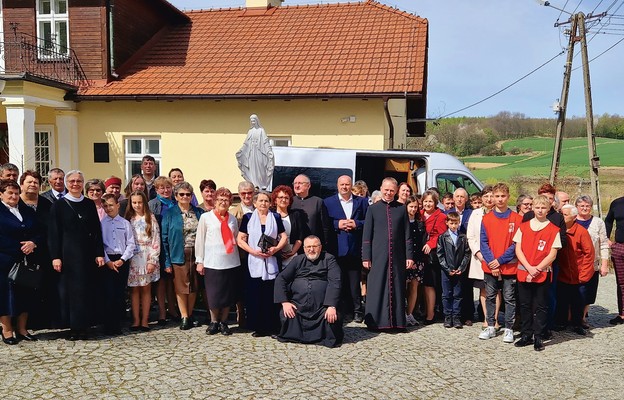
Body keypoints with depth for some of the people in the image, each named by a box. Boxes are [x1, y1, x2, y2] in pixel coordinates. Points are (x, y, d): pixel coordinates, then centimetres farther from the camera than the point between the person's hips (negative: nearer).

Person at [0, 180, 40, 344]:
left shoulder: (28, 211, 13)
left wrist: (33, 243, -9)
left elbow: (39, 232, 11)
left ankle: (22, 329, 17)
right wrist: (21, 248, -12)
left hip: (27, 261, 5)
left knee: (25, 293, 7)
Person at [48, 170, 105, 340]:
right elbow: (53, 233, -2)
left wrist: (99, 253, 1)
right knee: (69, 289, 1)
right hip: (68, 254, -2)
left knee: (87, 289, 4)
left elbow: (97, 230, 7)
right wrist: (55, 257, -10)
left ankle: (83, 326, 13)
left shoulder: (89, 204, 9)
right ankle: (73, 326, 9)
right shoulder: (58, 205, 2)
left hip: (87, 253, 2)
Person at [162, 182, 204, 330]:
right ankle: (184, 317, 11)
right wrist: (167, 261, -9)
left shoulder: (199, 212, 8)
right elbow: (165, 238, -2)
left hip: (196, 254, 3)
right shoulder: (169, 214, 0)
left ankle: (190, 315, 22)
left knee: (194, 286, 9)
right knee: (181, 287, 3)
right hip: (179, 255, -2)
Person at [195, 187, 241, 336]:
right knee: (213, 295, 1)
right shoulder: (206, 217, 2)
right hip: (212, 262, -3)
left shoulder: (232, 219, 13)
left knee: (229, 294, 6)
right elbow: (200, 240, 1)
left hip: (232, 262, 3)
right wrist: (199, 261, -2)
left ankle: (223, 322, 20)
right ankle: (214, 322, 19)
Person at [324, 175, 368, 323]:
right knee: (339, 282, 4)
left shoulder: (362, 202, 10)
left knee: (355, 282, 4)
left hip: (355, 249, 1)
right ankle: (342, 311, 12)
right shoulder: (328, 202, 7)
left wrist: (356, 224, -10)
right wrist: (337, 224, -13)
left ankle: (357, 311, 14)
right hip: (336, 249, 0)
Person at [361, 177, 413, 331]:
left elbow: (407, 234, 8)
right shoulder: (373, 209, 4)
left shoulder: (402, 209, 8)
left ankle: (397, 321, 13)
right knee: (376, 289, 0)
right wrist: (366, 257, -3)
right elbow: (366, 235, 3)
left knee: (396, 288, 5)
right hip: (378, 256, -1)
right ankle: (375, 321, 7)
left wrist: (409, 256, 2)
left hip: (397, 256, 1)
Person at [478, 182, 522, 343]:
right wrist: (491, 262, -10)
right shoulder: (486, 219, 4)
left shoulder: (517, 219, -3)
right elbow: (484, 242, 1)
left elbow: (517, 244, -6)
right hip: (489, 267, 2)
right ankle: (490, 327, 20)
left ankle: (508, 329, 15)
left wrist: (500, 260, -12)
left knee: (509, 298, 5)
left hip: (510, 266, -2)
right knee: (490, 297, 9)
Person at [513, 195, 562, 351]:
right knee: (525, 305, 8)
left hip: (543, 274, -2)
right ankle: (526, 335, 19)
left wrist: (537, 269, -12)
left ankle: (538, 337, 12)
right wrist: (529, 268, -10)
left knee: (541, 306, 4)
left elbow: (552, 254, -4)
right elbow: (518, 250, 2)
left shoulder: (553, 230, 0)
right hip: (523, 272, 2)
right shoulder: (523, 227, 6)